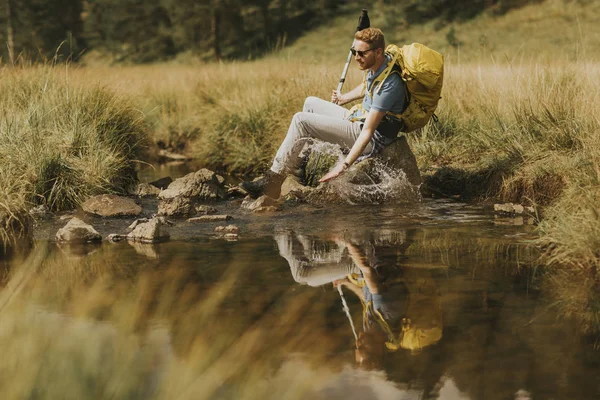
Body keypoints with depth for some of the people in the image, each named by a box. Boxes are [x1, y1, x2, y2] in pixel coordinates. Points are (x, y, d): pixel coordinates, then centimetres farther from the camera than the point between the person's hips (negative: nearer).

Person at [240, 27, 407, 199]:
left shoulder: (389, 85, -29)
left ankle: (273, 182, -17)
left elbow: (368, 131, -32)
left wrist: (344, 165, -35)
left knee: (301, 120, -18)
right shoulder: (375, 65, -1)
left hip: (372, 140, -10)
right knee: (311, 103, 21)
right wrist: (344, 99, 37)